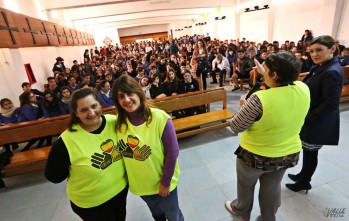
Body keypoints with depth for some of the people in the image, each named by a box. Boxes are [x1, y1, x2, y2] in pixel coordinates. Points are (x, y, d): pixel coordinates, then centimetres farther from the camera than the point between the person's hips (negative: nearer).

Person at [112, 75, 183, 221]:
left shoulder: (160, 118, -27)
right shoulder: (119, 122, -12)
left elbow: (172, 152, -21)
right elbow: (121, 151, -1)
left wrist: (166, 181, -16)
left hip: (163, 182, -4)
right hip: (139, 183, 4)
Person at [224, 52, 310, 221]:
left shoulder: (260, 99, -33)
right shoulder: (303, 89, -14)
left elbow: (235, 127, -22)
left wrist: (244, 106, -6)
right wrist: (266, 72, 9)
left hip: (256, 156, -5)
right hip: (289, 154, 5)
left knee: (246, 185, 24)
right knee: (272, 187, 28)